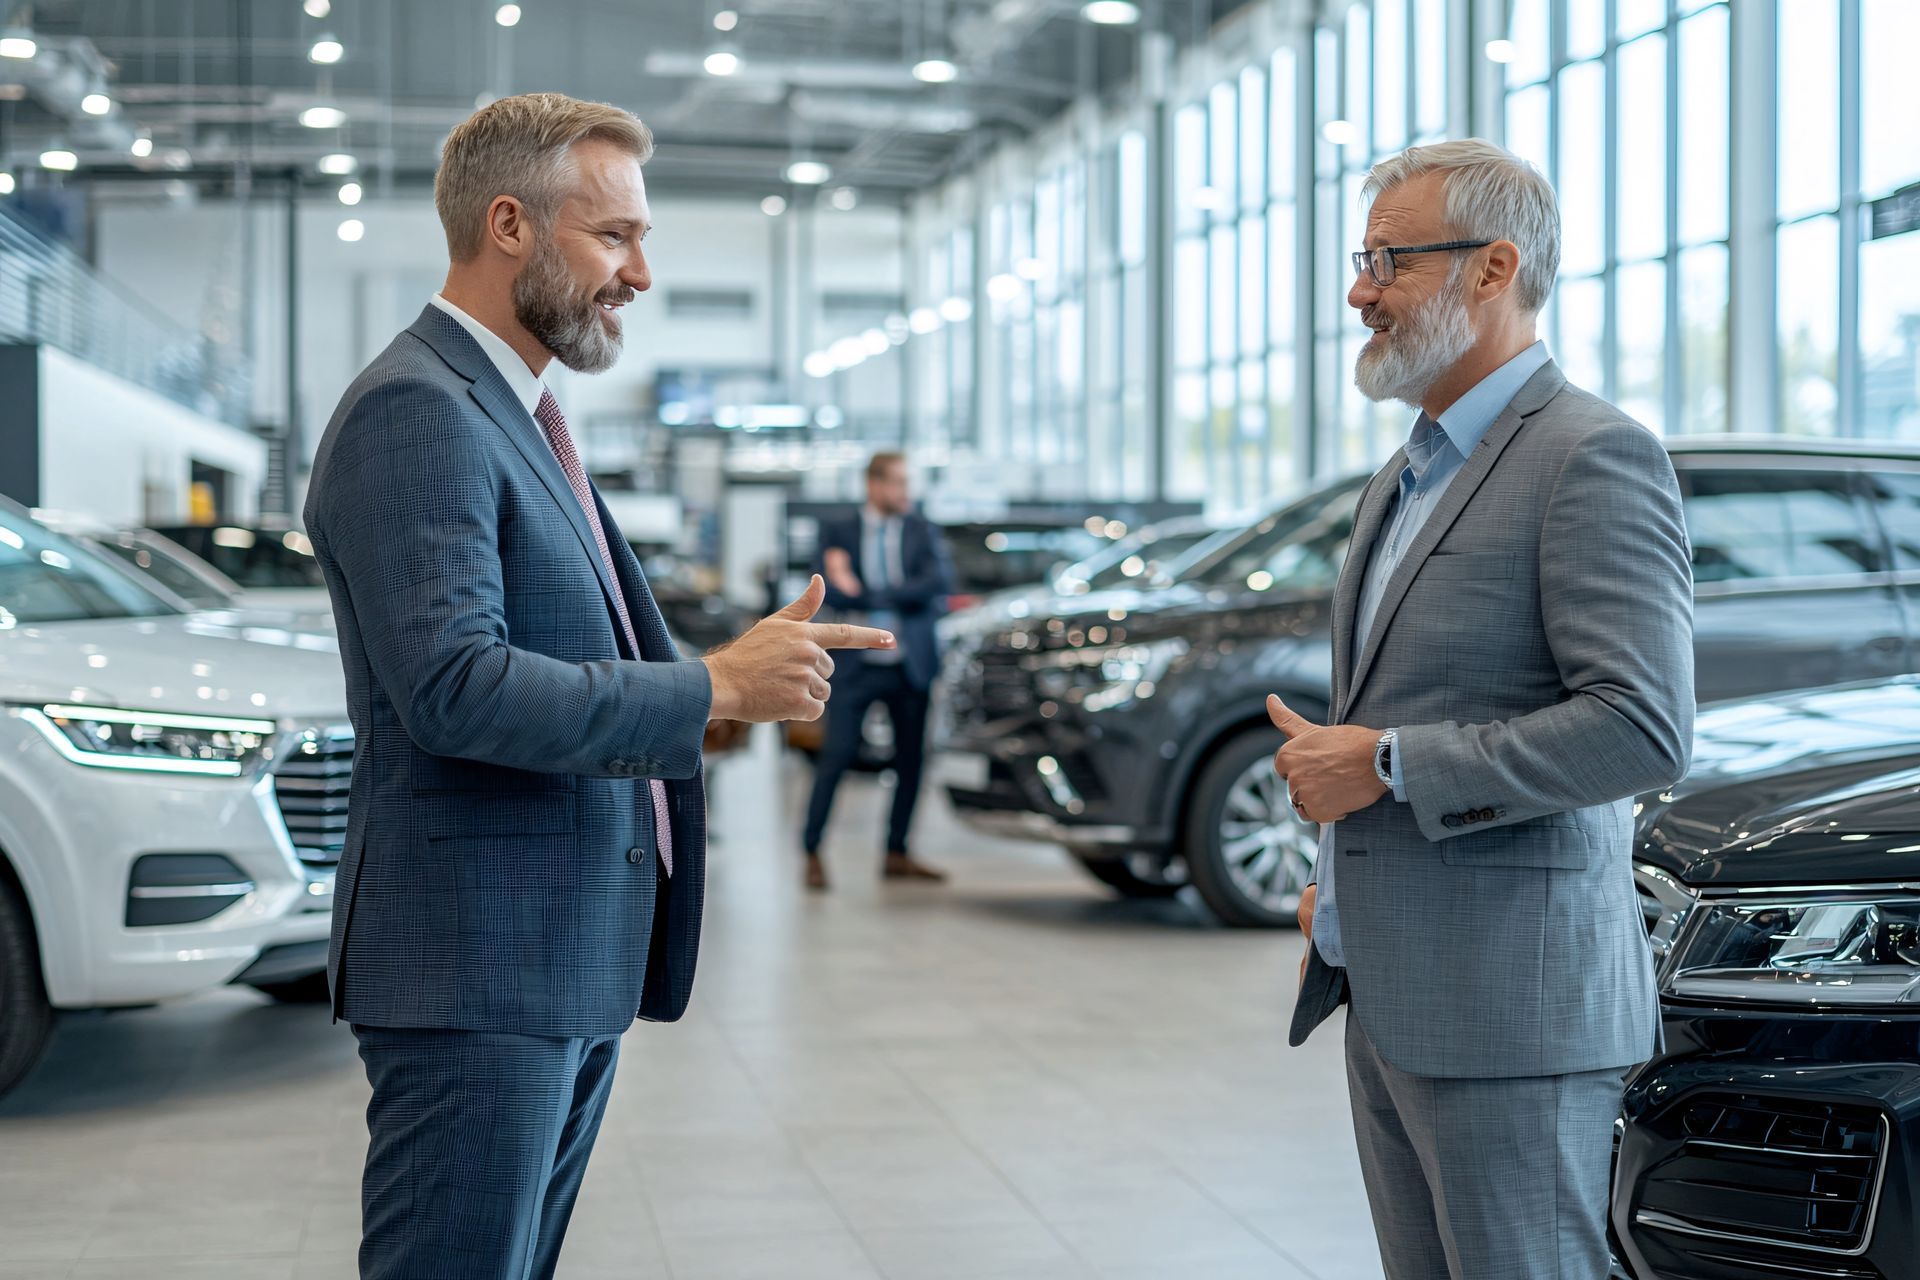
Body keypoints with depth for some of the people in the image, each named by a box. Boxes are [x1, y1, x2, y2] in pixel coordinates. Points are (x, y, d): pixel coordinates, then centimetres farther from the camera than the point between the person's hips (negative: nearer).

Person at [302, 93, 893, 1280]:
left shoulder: (519, 416, 19)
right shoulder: (415, 412, -14)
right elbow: (455, 687, -25)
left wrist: (747, 669, 8)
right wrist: (713, 687, -20)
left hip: (579, 961, 10)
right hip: (476, 968, -10)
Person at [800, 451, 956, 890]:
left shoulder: (922, 531, 6)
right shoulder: (839, 533, 2)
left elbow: (940, 578, -11)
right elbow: (830, 590, -11)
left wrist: (869, 595, -16)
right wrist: (902, 600, -15)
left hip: (910, 663, 3)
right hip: (857, 664, -3)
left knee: (911, 759, 6)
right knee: (837, 756, -8)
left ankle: (897, 854, 17)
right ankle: (812, 852, 0)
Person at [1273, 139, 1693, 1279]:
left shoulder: (1594, 456, -13)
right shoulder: (1407, 476, 18)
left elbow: (1643, 730, -22)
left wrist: (1388, 764, -18)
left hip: (1510, 1005, -9)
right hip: (1383, 993, 9)